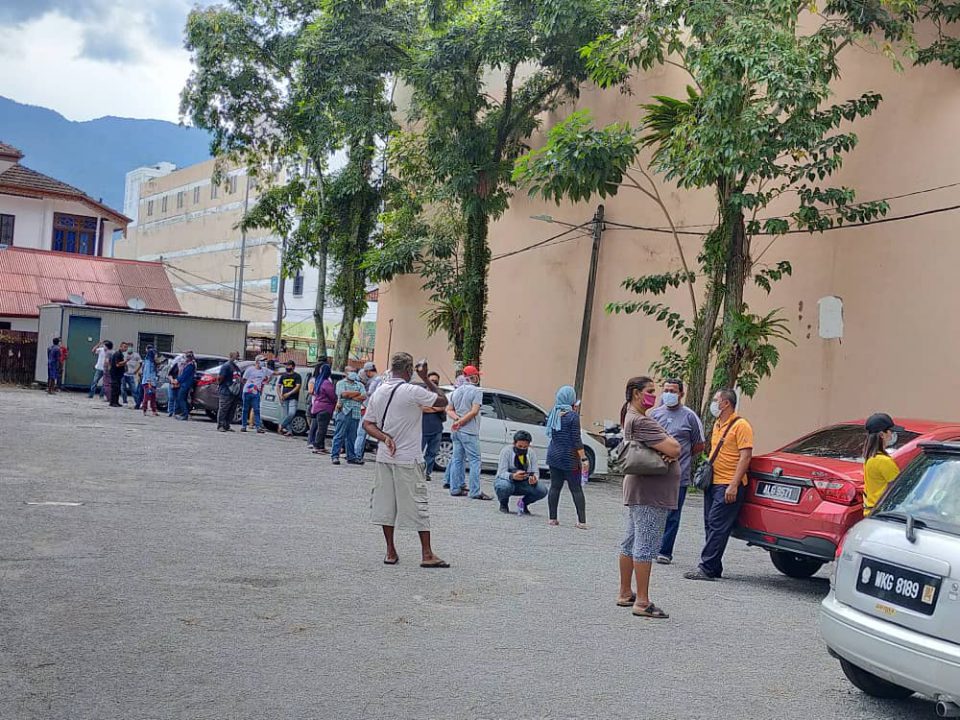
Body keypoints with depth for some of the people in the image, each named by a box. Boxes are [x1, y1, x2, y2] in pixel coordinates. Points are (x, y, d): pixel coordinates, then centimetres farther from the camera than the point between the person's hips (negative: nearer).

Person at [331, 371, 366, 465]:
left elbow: (364, 397, 2)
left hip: (355, 414, 4)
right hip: (343, 412, -4)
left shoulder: (360, 385, 18)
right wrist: (357, 393, -1)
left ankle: (351, 457, 13)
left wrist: (350, 396, -6)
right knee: (339, 435, -5)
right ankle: (335, 456, -4)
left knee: (352, 436, 7)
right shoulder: (341, 383, 8)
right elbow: (344, 394, -11)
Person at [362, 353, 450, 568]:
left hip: (384, 457, 6)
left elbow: (368, 424, 6)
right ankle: (427, 554, 5)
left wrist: (385, 438, -5)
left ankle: (390, 552, 15)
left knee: (385, 504, 11)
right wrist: (426, 378, 1)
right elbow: (443, 401, -5)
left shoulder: (379, 392, 6)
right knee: (418, 505, 1)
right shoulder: (413, 392, -14)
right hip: (408, 459, -6)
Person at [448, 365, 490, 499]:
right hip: (469, 432, -7)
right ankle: (475, 492, -8)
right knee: (474, 461, -5)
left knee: (457, 460, 12)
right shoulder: (477, 391, -8)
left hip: (457, 431, 7)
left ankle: (455, 489, 14)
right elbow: (474, 411, -16)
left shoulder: (456, 391, 13)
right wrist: (461, 421, -12)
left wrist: (457, 419, -4)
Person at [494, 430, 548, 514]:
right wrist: (513, 476, -45)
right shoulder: (506, 451, -16)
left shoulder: (532, 453, -6)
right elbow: (502, 473, -22)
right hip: (507, 481, -3)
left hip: (523, 484, 3)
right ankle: (503, 504, -1)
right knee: (504, 487, -39)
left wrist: (534, 478, -31)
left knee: (542, 491, -23)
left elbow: (536, 472, -5)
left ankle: (523, 503, 9)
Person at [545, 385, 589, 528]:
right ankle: (582, 521, 0)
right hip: (569, 458, -5)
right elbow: (576, 440, -15)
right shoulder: (573, 416, -12)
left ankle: (553, 518, 9)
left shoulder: (553, 414, 5)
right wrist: (584, 458, -11)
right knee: (576, 489, 1)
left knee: (555, 487, 9)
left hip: (553, 456, 5)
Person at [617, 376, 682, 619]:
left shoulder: (632, 418, 16)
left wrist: (669, 449, -12)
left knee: (630, 543, 15)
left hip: (637, 490, 11)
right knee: (646, 546, -8)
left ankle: (625, 594, 25)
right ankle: (642, 602, -5)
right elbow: (673, 449, -23)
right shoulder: (640, 421, -18)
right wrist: (672, 445, 0)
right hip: (650, 492, -11)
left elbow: (674, 448, 11)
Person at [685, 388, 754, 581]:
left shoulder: (740, 425, -10)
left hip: (728, 486, -9)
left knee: (717, 527, -10)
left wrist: (733, 485, -21)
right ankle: (714, 568, 15)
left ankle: (707, 568, -10)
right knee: (710, 526, 9)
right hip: (713, 483, 9)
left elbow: (745, 456, -16)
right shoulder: (717, 425, 18)